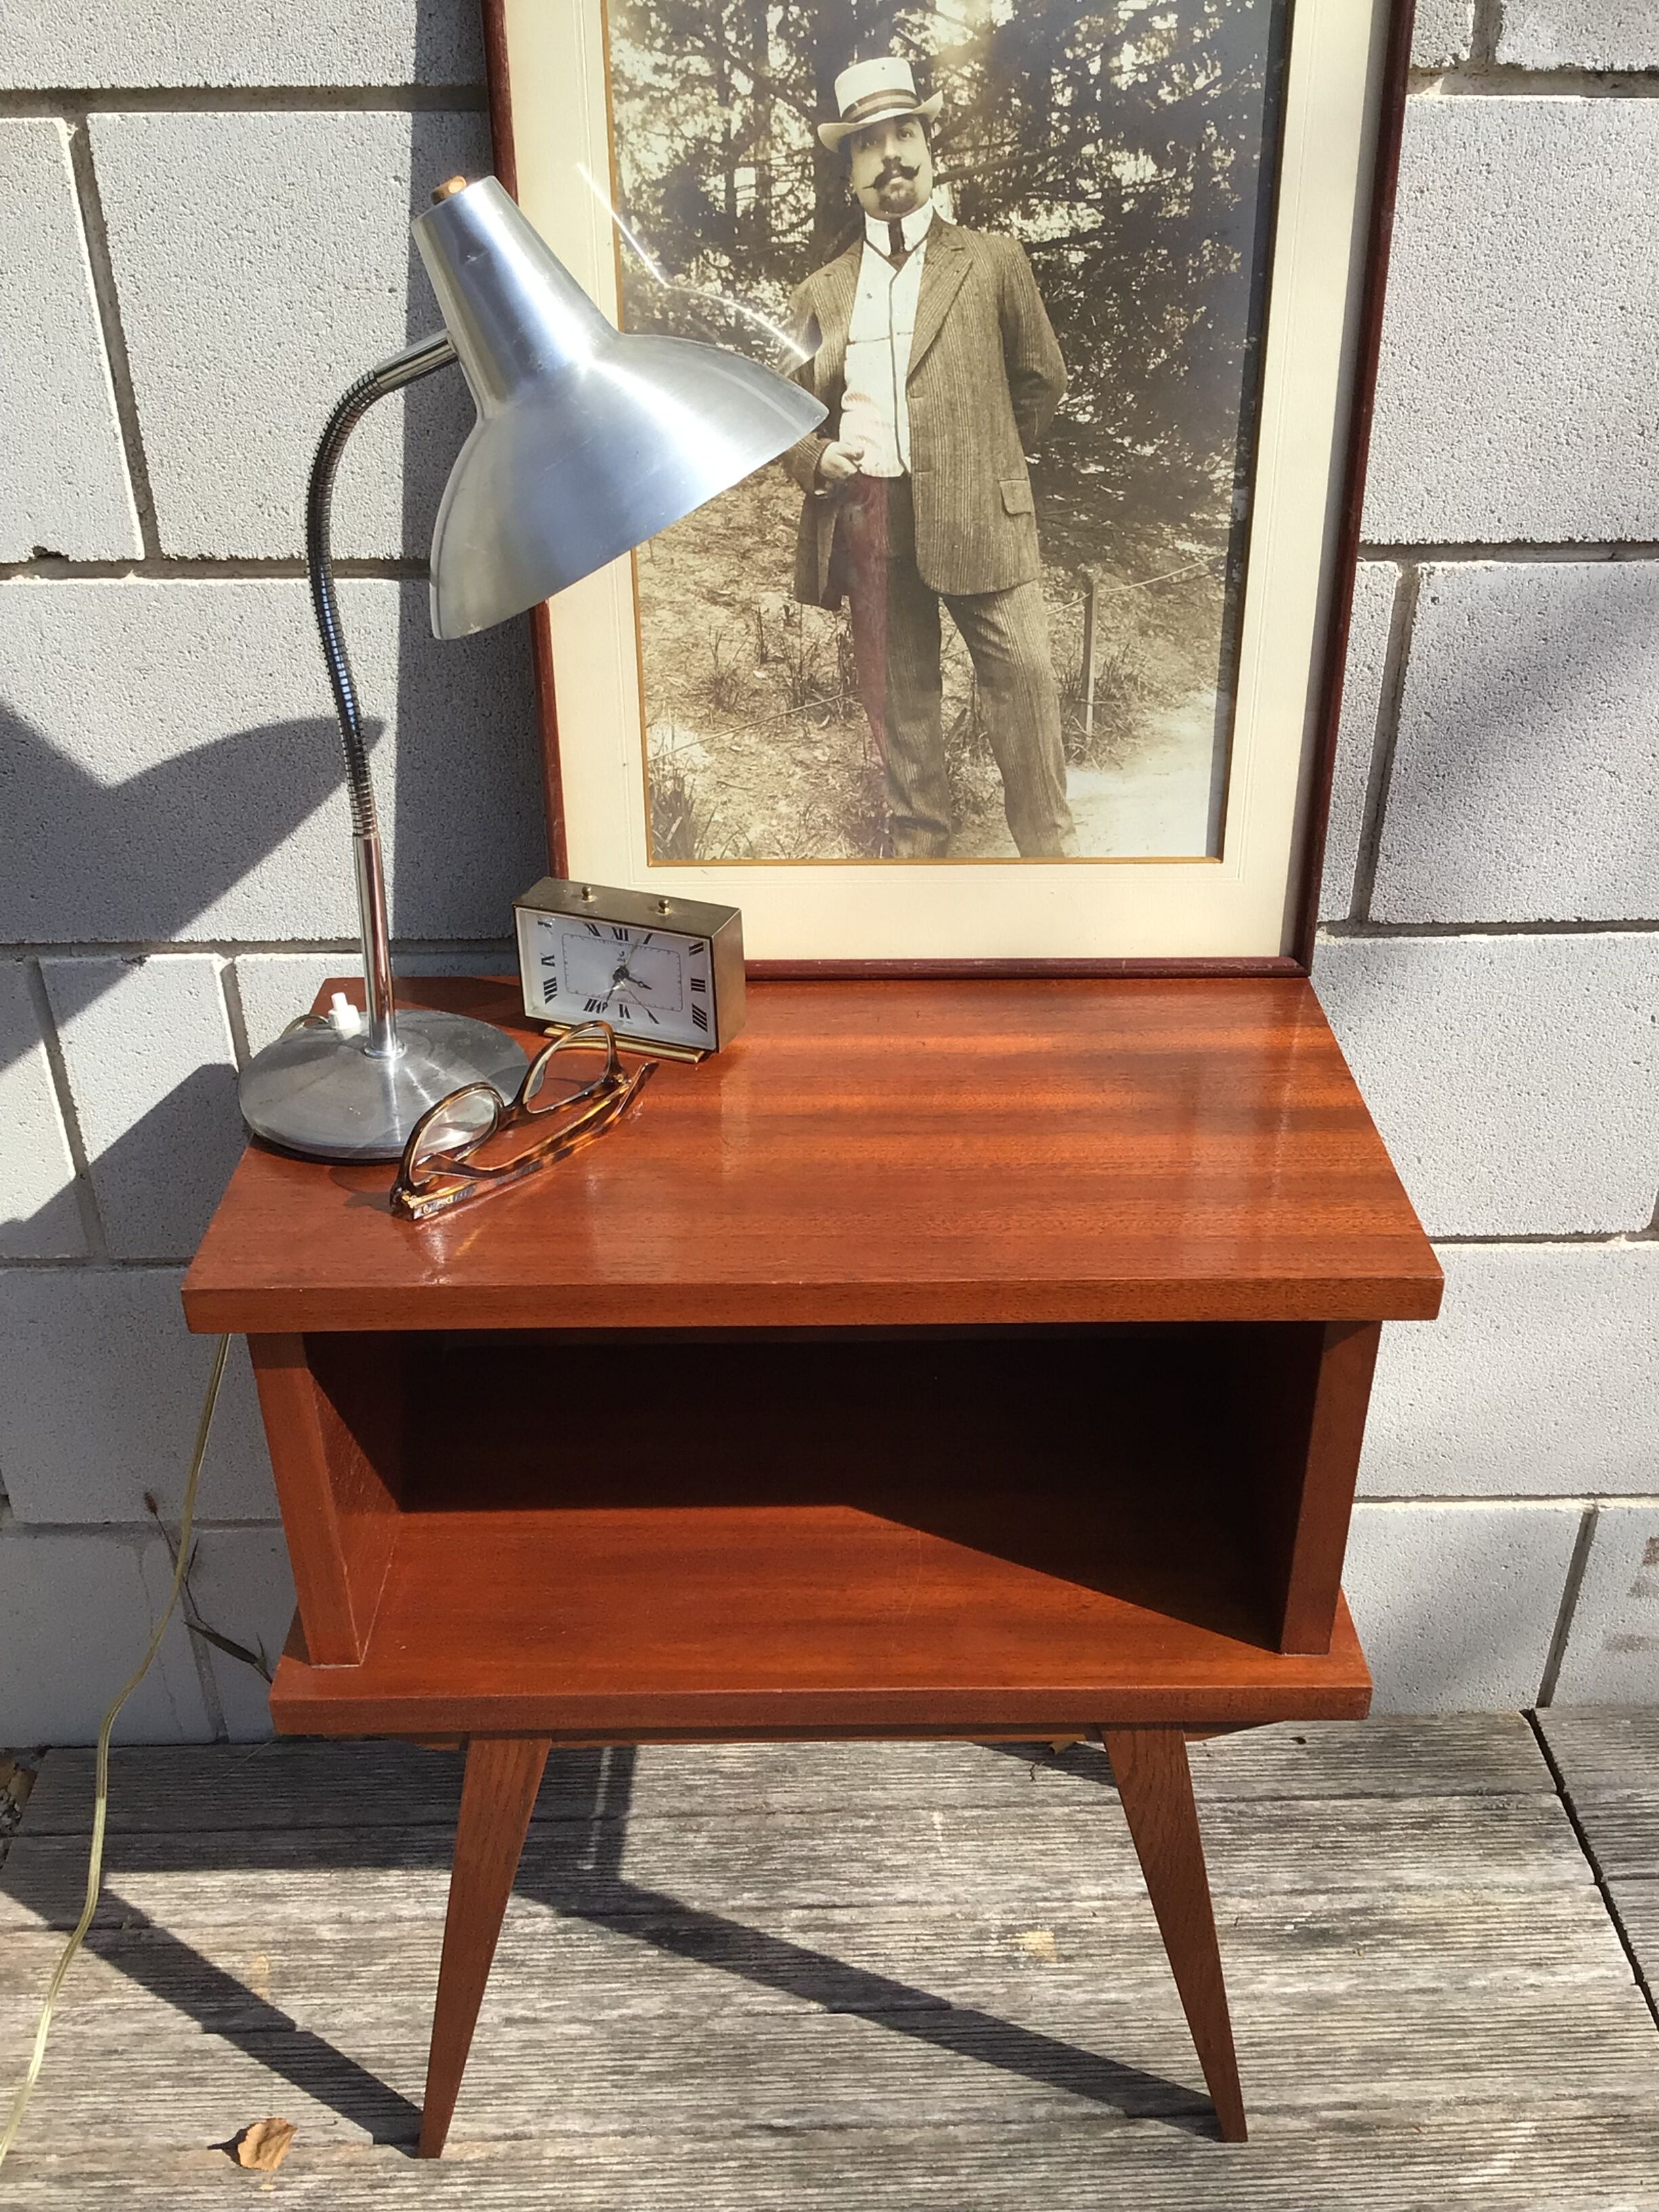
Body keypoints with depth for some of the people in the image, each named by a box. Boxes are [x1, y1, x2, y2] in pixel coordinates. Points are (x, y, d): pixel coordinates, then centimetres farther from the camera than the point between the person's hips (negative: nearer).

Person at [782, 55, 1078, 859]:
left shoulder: (992, 261, 10)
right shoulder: (821, 293, 15)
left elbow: (1042, 379, 16)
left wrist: (987, 461, 13)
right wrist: (816, 459, -1)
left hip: (978, 514, -2)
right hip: (867, 517, 2)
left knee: (1025, 677, -8)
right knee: (896, 703, 7)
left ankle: (1049, 850, 5)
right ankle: (918, 846, 20)